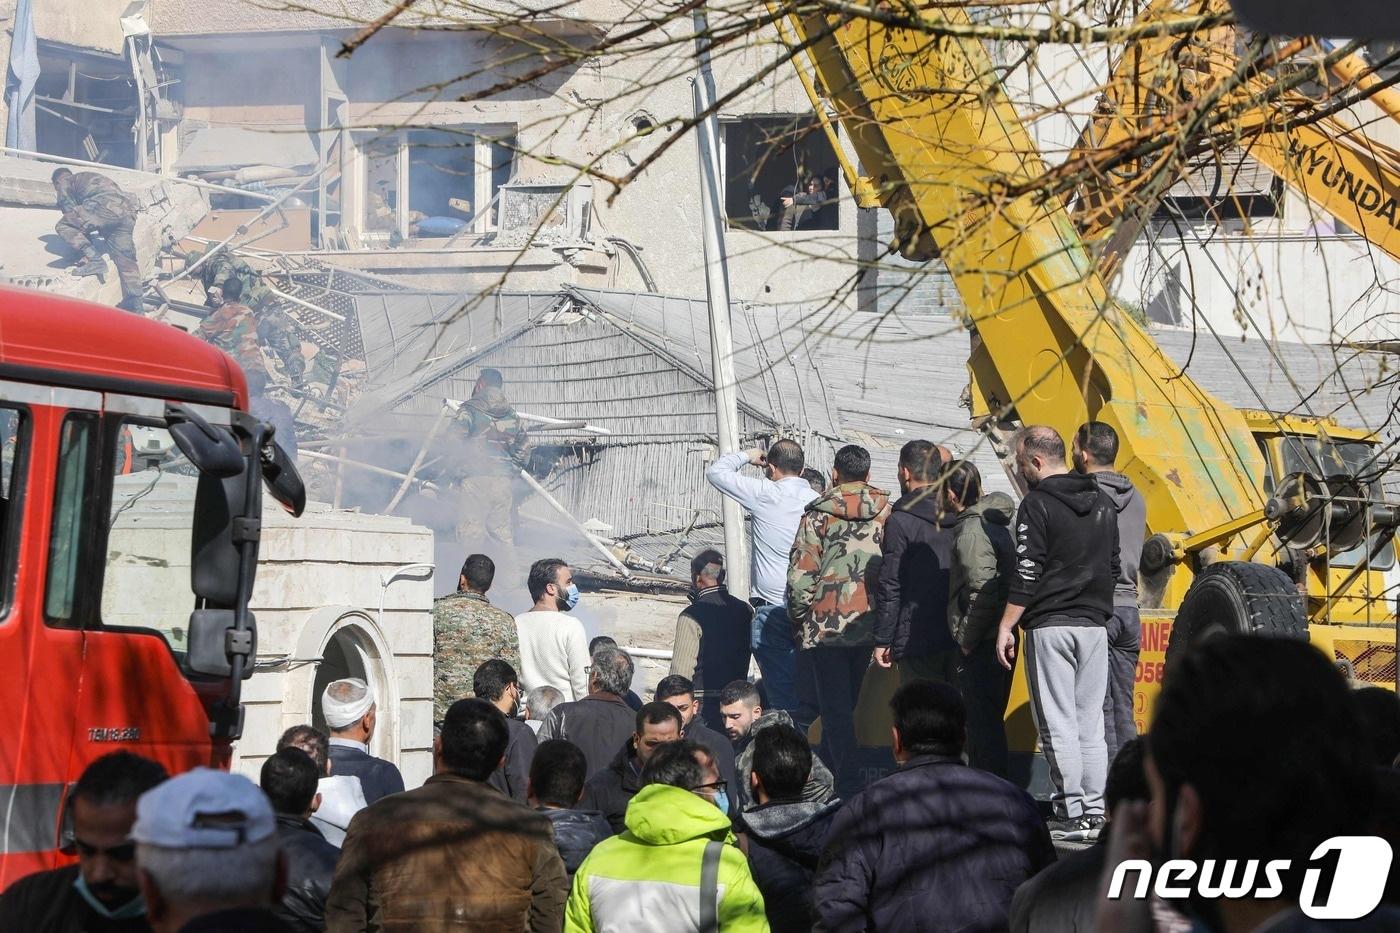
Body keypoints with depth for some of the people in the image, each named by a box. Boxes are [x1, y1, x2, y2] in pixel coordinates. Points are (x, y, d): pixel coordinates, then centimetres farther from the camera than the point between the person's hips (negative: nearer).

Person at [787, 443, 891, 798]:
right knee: (846, 700, 16)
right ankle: (832, 767, 24)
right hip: (868, 622, 3)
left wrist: (799, 617, 5)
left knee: (835, 706, 1)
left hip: (827, 622, -3)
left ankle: (848, 784, -4)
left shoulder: (819, 514, -7)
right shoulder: (887, 513, 2)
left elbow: (801, 574, -9)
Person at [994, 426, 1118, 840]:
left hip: (1050, 625, -7)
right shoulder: (1103, 502, 13)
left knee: (1058, 723, -4)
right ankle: (1094, 811, 8)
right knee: (1090, 721, 9)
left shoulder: (1038, 503, -9)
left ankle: (1070, 813, -5)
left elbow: (1027, 573, -14)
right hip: (1095, 623, 7)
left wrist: (1007, 625, -10)